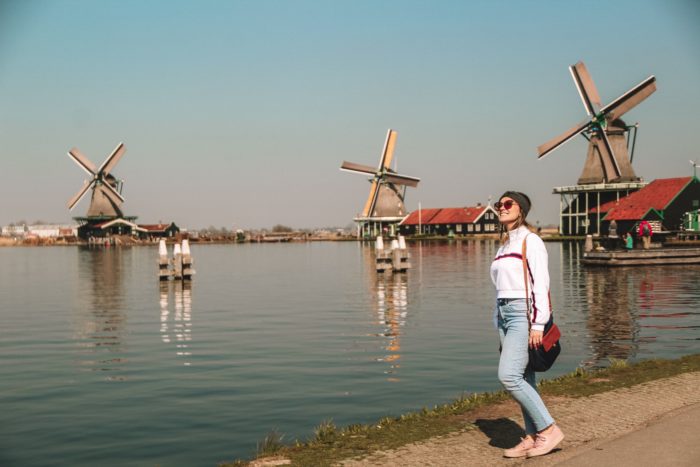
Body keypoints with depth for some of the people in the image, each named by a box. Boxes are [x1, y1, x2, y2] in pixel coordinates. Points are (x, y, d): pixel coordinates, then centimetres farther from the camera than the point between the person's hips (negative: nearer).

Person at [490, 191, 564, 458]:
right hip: (505, 315, 8)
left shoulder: (530, 241, -7)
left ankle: (548, 429, -6)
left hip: (524, 314, -8)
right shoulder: (504, 245, 17)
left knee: (508, 376, -16)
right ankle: (532, 438, 12)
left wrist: (538, 324, -19)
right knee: (522, 379, 7)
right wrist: (500, 326, 17)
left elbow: (541, 284, -14)